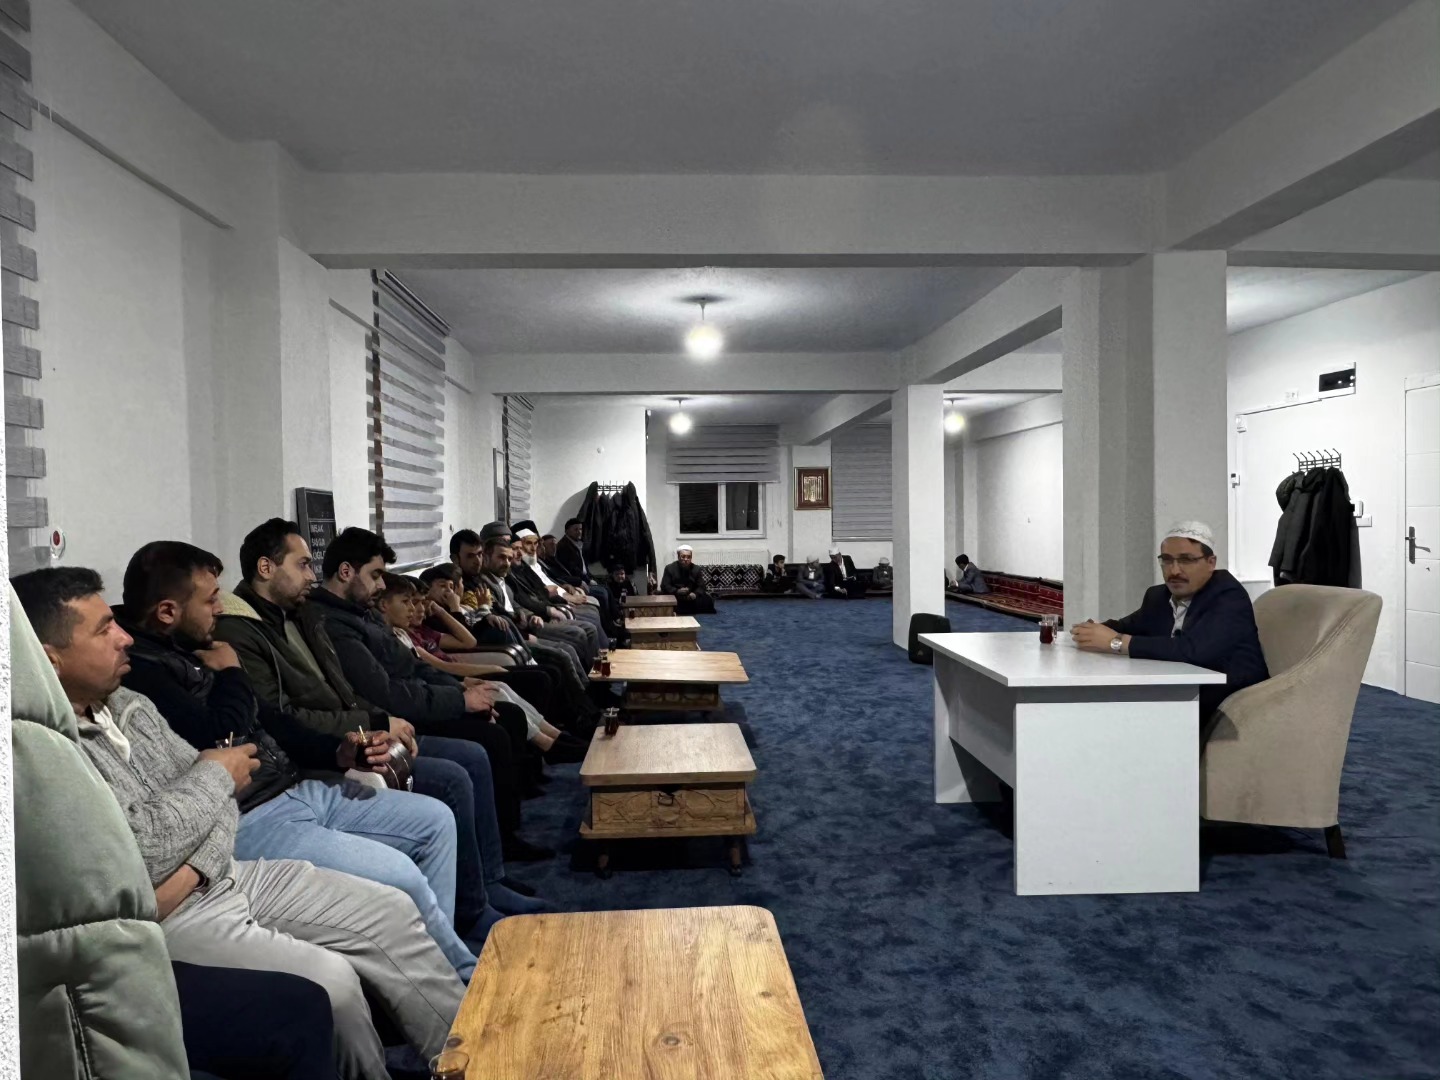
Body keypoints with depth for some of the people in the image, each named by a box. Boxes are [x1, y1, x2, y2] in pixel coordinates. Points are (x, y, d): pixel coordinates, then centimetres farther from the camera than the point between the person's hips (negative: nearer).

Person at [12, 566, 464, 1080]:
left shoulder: (129, 705, 7)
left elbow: (215, 802, 8)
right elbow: (138, 849, -25)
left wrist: (191, 870, -12)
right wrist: (215, 775, -10)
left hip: (222, 876, 8)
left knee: (391, 913, 3)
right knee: (329, 980, -24)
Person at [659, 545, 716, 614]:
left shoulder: (696, 569, 6)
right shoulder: (670, 568, 0)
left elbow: (701, 586, 1)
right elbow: (664, 586, -7)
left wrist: (695, 594, -22)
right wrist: (677, 591, -24)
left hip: (691, 597, 2)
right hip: (674, 597, -2)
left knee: (707, 600, -22)